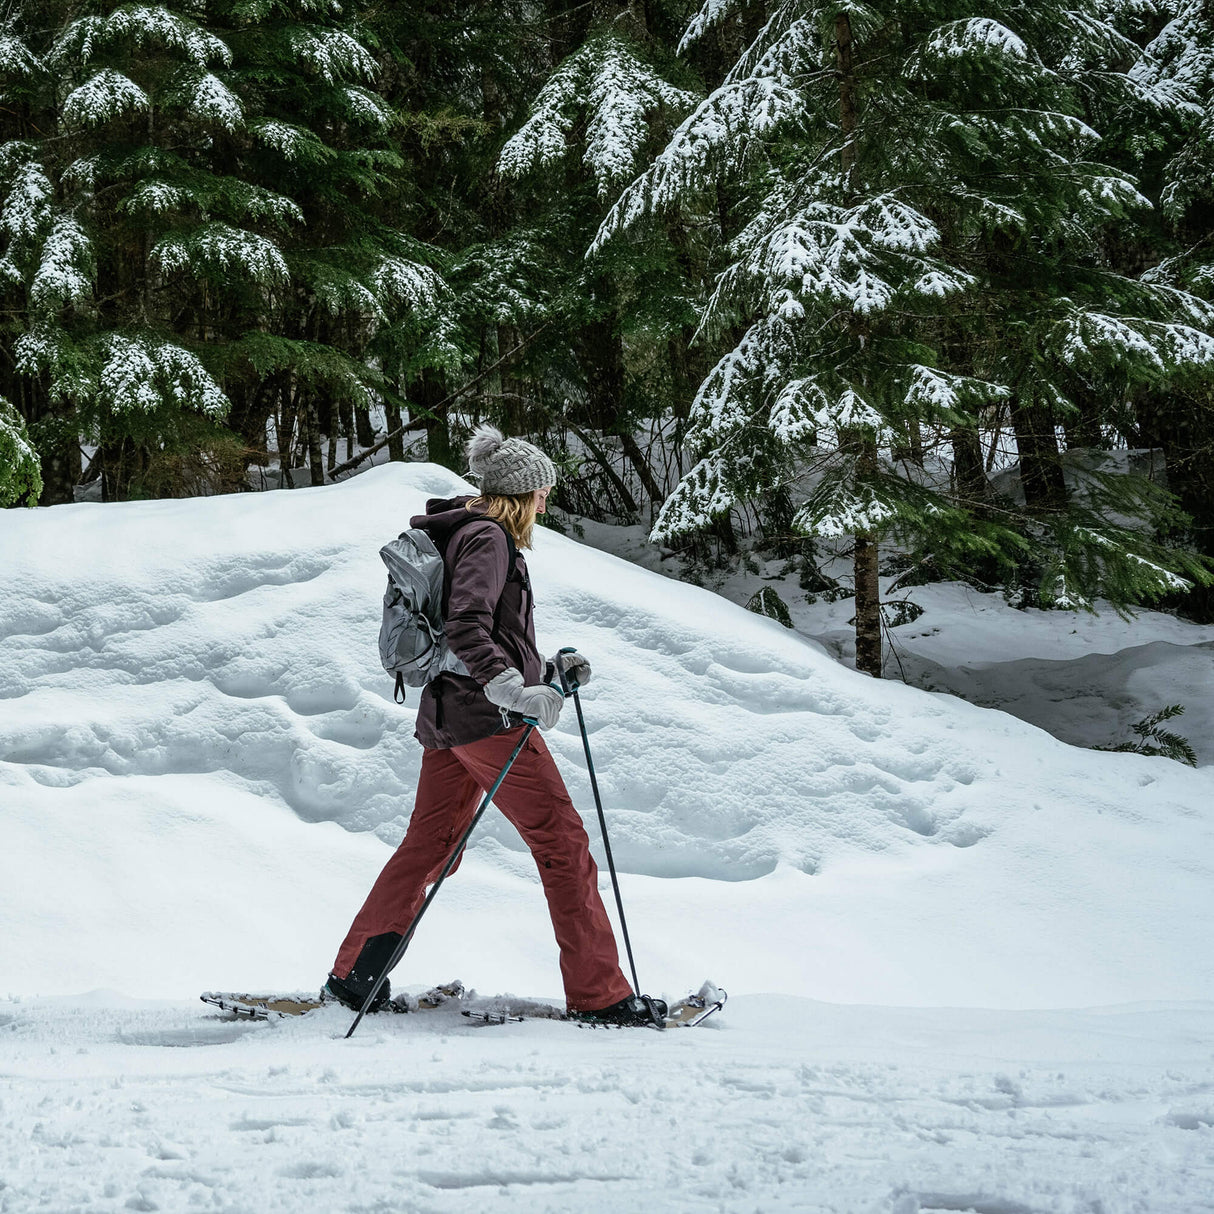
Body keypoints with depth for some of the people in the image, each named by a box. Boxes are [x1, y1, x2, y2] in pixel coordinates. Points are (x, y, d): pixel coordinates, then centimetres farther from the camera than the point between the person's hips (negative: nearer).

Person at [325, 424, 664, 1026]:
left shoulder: (472, 536, 21)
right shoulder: (487, 537, -9)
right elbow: (466, 628, -24)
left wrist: (546, 672, 22)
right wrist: (514, 691, -32)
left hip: (447, 716, 10)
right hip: (483, 714, -10)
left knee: (427, 845, 15)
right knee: (563, 842, -7)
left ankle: (353, 976, 17)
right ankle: (597, 994, -7)